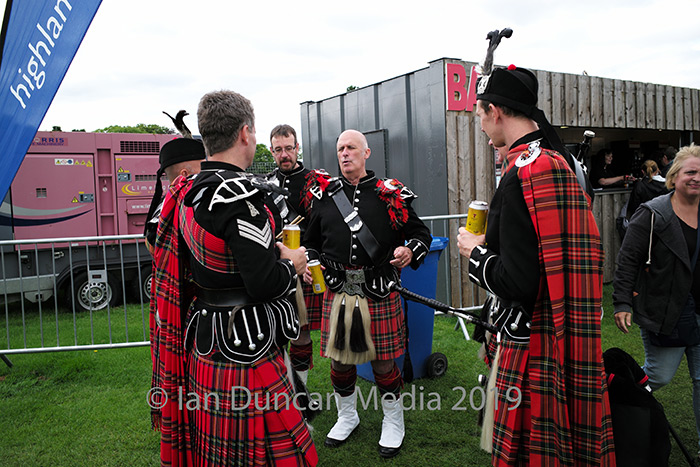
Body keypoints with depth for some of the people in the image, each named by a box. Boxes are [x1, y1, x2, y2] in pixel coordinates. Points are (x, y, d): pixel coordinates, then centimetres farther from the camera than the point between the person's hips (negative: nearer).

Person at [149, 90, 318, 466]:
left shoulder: (186, 194, 6)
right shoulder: (240, 195, -23)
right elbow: (264, 283, -26)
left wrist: (273, 252, 9)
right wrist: (292, 265, -6)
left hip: (204, 344, 9)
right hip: (245, 350, -9)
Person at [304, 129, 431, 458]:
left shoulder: (390, 194, 0)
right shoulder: (324, 195, 8)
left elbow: (420, 232, 5)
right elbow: (312, 241, 19)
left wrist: (410, 251, -15)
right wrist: (310, 262, 0)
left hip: (379, 293, -2)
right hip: (338, 292, 3)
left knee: (383, 361, 7)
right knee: (339, 359, 13)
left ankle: (393, 423, 31)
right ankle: (347, 417, 39)